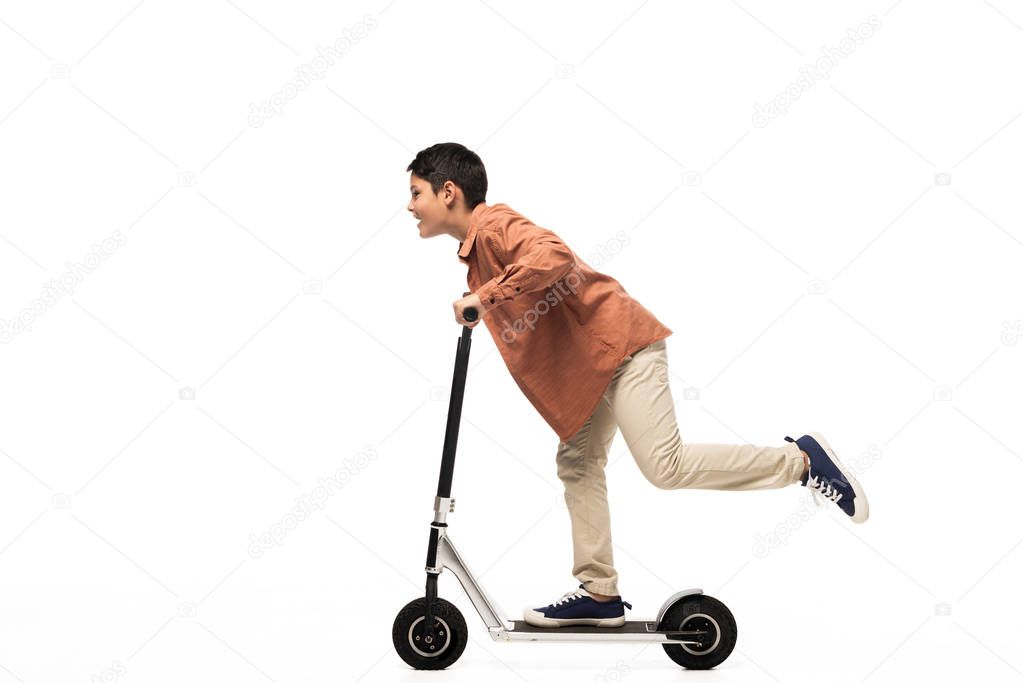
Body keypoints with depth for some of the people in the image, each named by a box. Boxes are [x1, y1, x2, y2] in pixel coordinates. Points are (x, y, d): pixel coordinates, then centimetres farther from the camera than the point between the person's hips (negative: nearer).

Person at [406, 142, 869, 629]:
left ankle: (800, 461, -4)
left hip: (620, 340, -11)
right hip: (589, 360, 11)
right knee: (578, 464, 10)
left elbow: (553, 256, -33)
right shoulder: (475, 254, 18)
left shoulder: (493, 223, -14)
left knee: (666, 467, -15)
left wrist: (484, 297, -29)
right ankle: (600, 594, 14)